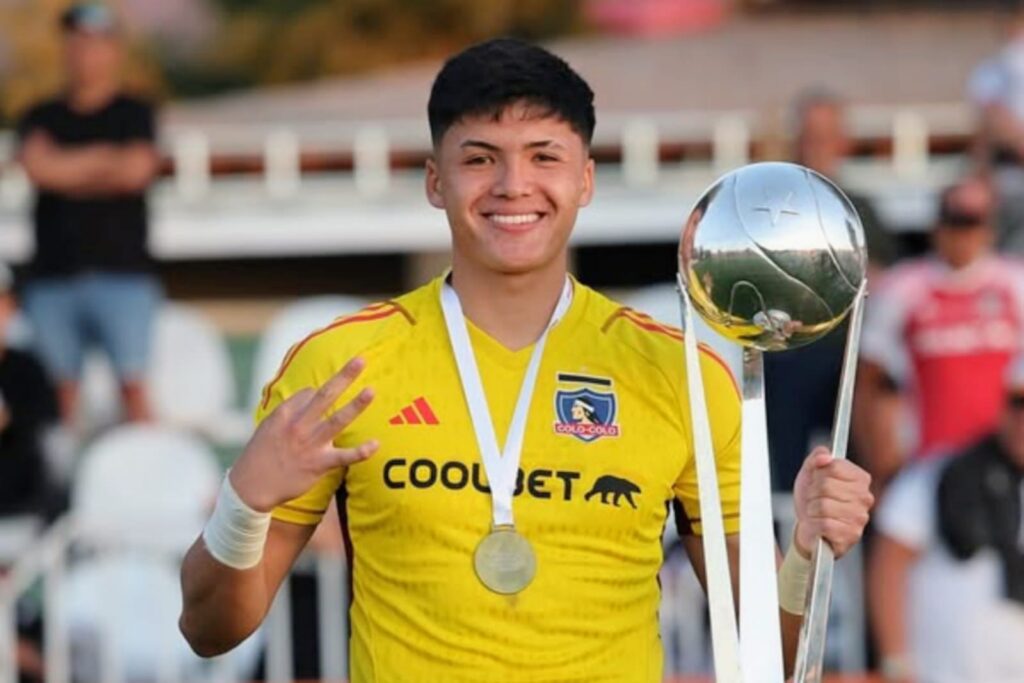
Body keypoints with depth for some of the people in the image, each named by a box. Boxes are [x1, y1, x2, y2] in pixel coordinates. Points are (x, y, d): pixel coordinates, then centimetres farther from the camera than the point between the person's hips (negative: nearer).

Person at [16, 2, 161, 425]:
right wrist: (103, 157, -1)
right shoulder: (42, 118, 14)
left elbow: (137, 170, -8)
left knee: (132, 382, -10)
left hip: (121, 273, -2)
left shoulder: (134, 115, 8)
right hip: (54, 275, 2)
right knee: (61, 386, -1)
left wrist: (65, 170, 0)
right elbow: (38, 164, -4)